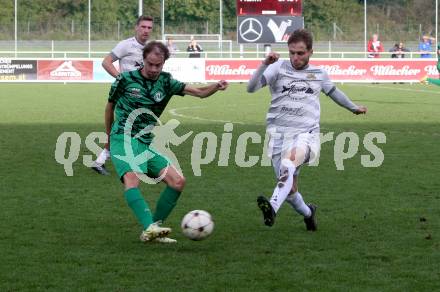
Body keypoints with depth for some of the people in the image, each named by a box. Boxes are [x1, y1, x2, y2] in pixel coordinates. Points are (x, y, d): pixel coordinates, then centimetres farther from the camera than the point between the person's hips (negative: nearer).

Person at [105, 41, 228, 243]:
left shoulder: (166, 82, 7)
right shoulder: (126, 79, -3)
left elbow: (199, 92, -1)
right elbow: (110, 106, 12)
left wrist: (217, 86, -21)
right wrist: (110, 136, 20)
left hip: (146, 144, 6)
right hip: (123, 141, -6)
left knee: (178, 181, -3)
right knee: (131, 179, -31)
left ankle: (152, 230, 1)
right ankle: (149, 228, -46)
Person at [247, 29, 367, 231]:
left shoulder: (319, 74, 13)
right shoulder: (279, 68, 4)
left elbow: (333, 92, 34)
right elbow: (251, 88, -8)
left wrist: (353, 108, 49)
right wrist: (265, 64, -22)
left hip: (306, 133, -1)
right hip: (278, 132, 1)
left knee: (289, 162, -35)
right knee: (290, 190, 1)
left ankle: (272, 208, -51)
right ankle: (307, 213, 33)